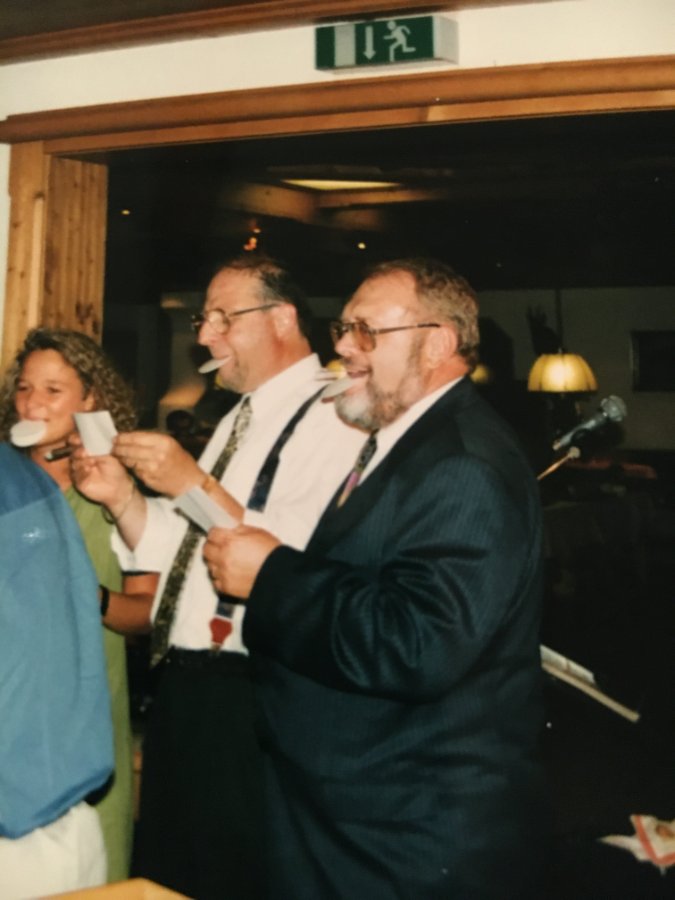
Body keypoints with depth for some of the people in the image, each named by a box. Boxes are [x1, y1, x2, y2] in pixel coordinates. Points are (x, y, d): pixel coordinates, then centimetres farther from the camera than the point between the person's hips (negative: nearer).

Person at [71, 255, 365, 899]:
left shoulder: (330, 418, -15)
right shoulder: (238, 418, 15)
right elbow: (182, 552, 15)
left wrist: (198, 487, -26)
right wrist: (121, 498, -1)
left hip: (243, 698, -9)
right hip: (182, 682, 9)